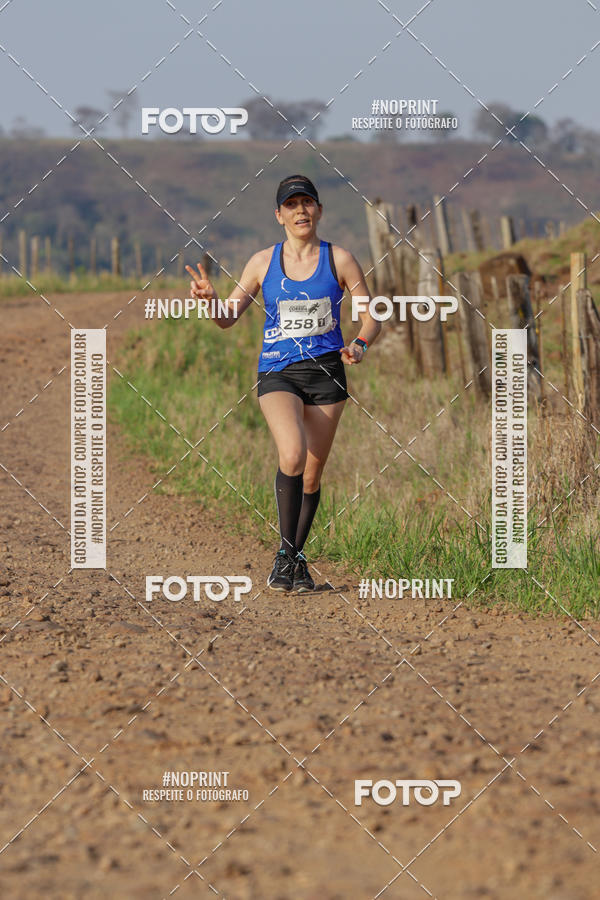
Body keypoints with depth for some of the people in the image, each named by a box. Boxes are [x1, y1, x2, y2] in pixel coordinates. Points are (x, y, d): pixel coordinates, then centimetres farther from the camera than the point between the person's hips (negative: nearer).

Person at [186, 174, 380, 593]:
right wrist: (210, 299, -16)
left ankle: (297, 559, 25)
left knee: (312, 473, 5)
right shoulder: (263, 263, 3)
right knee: (292, 454, -25)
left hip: (326, 372, 1)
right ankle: (286, 553, -13)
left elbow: (371, 315, 4)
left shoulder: (339, 260, 0)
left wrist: (360, 345, -17)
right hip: (278, 373, -1)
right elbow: (228, 318, 7)